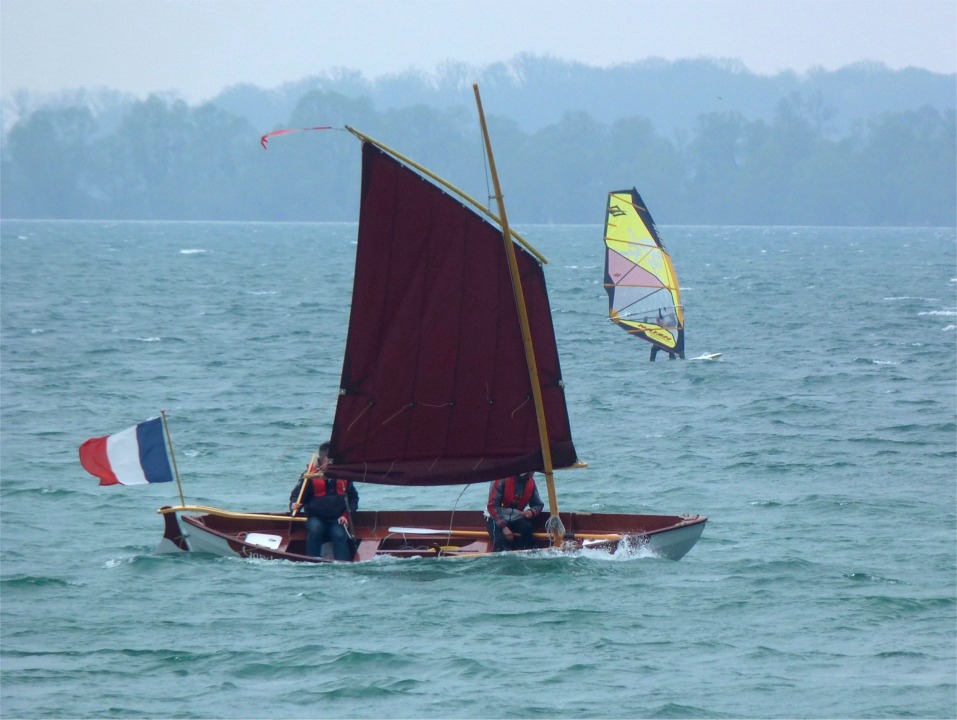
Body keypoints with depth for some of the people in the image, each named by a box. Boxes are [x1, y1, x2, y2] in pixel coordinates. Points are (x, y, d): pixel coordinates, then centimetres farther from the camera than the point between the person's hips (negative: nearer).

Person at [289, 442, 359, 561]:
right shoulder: (310, 476, 3)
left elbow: (353, 498, 17)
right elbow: (296, 495, 4)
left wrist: (346, 516, 1)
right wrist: (294, 506, -20)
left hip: (337, 520, 1)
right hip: (316, 518, -1)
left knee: (339, 534, -29)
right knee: (315, 529, -34)